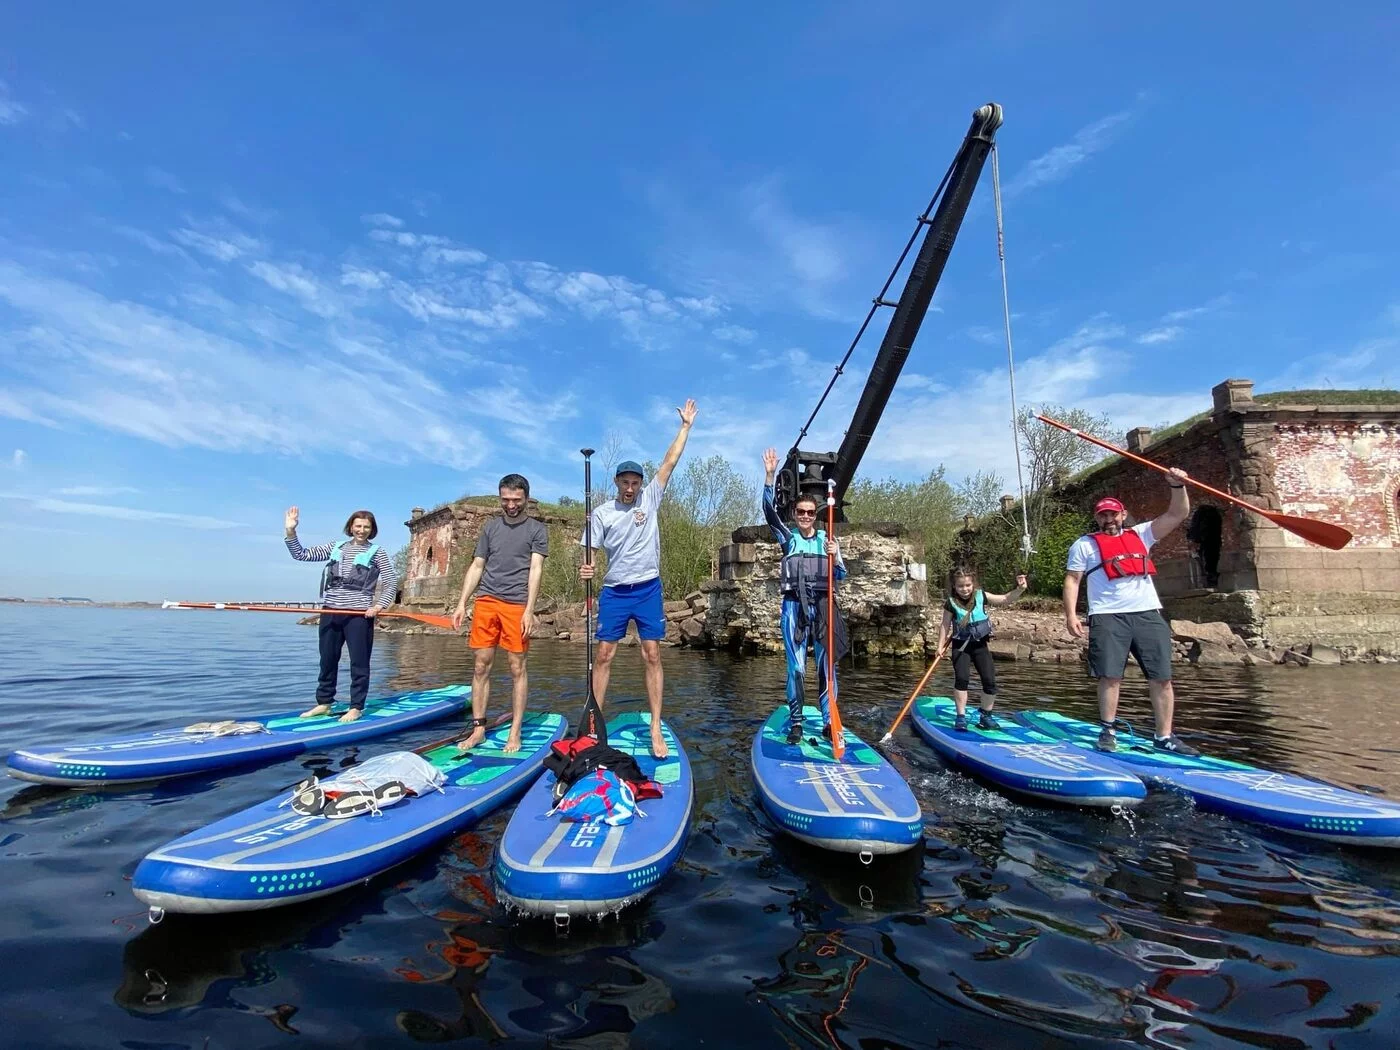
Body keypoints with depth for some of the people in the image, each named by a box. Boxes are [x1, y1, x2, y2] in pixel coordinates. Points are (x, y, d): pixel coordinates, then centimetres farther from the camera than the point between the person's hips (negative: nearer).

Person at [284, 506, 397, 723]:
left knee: (359, 663, 0)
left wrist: (379, 605, -15)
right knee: (327, 661, 14)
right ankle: (324, 703, 27)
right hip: (330, 613, 5)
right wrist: (290, 531, -2)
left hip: (359, 615, -4)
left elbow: (390, 584, -1)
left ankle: (356, 708, 9)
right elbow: (301, 554, 11)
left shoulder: (377, 552, 1)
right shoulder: (335, 547, 12)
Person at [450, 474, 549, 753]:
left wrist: (529, 610, -12)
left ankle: (515, 733, 7)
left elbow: (536, 569, -3)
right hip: (486, 603, 4)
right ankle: (478, 729, 15)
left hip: (516, 605, -3)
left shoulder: (537, 529, 5)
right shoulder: (490, 528, 16)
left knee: (517, 668, 0)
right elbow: (476, 567, 16)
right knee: (481, 667, 5)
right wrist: (461, 604, 8)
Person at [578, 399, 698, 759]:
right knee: (603, 656, 1)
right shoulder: (602, 512, 2)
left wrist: (686, 425, 4)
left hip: (648, 590, 0)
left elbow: (670, 461, 3)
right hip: (613, 592, 0)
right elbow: (592, 553, 1)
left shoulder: (650, 499, 3)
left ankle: (656, 730, 5)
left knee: (652, 656, 0)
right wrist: (586, 569, -21)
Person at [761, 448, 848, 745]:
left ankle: (829, 721, 12)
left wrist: (834, 556, -15)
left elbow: (841, 575, 7)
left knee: (827, 664, 2)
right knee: (796, 667, 0)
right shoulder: (788, 537, 5)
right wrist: (770, 476, -20)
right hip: (794, 606, -1)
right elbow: (769, 512, -9)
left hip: (822, 606, 2)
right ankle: (795, 723, 9)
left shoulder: (827, 539, 10)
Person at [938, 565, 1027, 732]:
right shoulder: (951, 603, -9)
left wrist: (1019, 589, -22)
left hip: (980, 645, 2)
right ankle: (960, 716, -3)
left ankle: (986, 716, 19)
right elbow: (945, 625, -1)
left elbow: (1005, 599, -6)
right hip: (960, 646, -2)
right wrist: (940, 646, -3)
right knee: (961, 678, -15)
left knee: (990, 681, 0)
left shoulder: (981, 596, -5)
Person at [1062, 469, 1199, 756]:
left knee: (1162, 677, 2)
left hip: (1148, 615, 4)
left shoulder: (1141, 535, 18)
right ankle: (1108, 732, 6)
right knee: (1110, 676, -5)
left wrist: (1178, 486, -4)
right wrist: (1071, 614, -8)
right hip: (1108, 618, -3)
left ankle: (1164, 737, 9)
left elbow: (1178, 514, 13)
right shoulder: (1084, 545, 8)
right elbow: (1072, 580, 3)